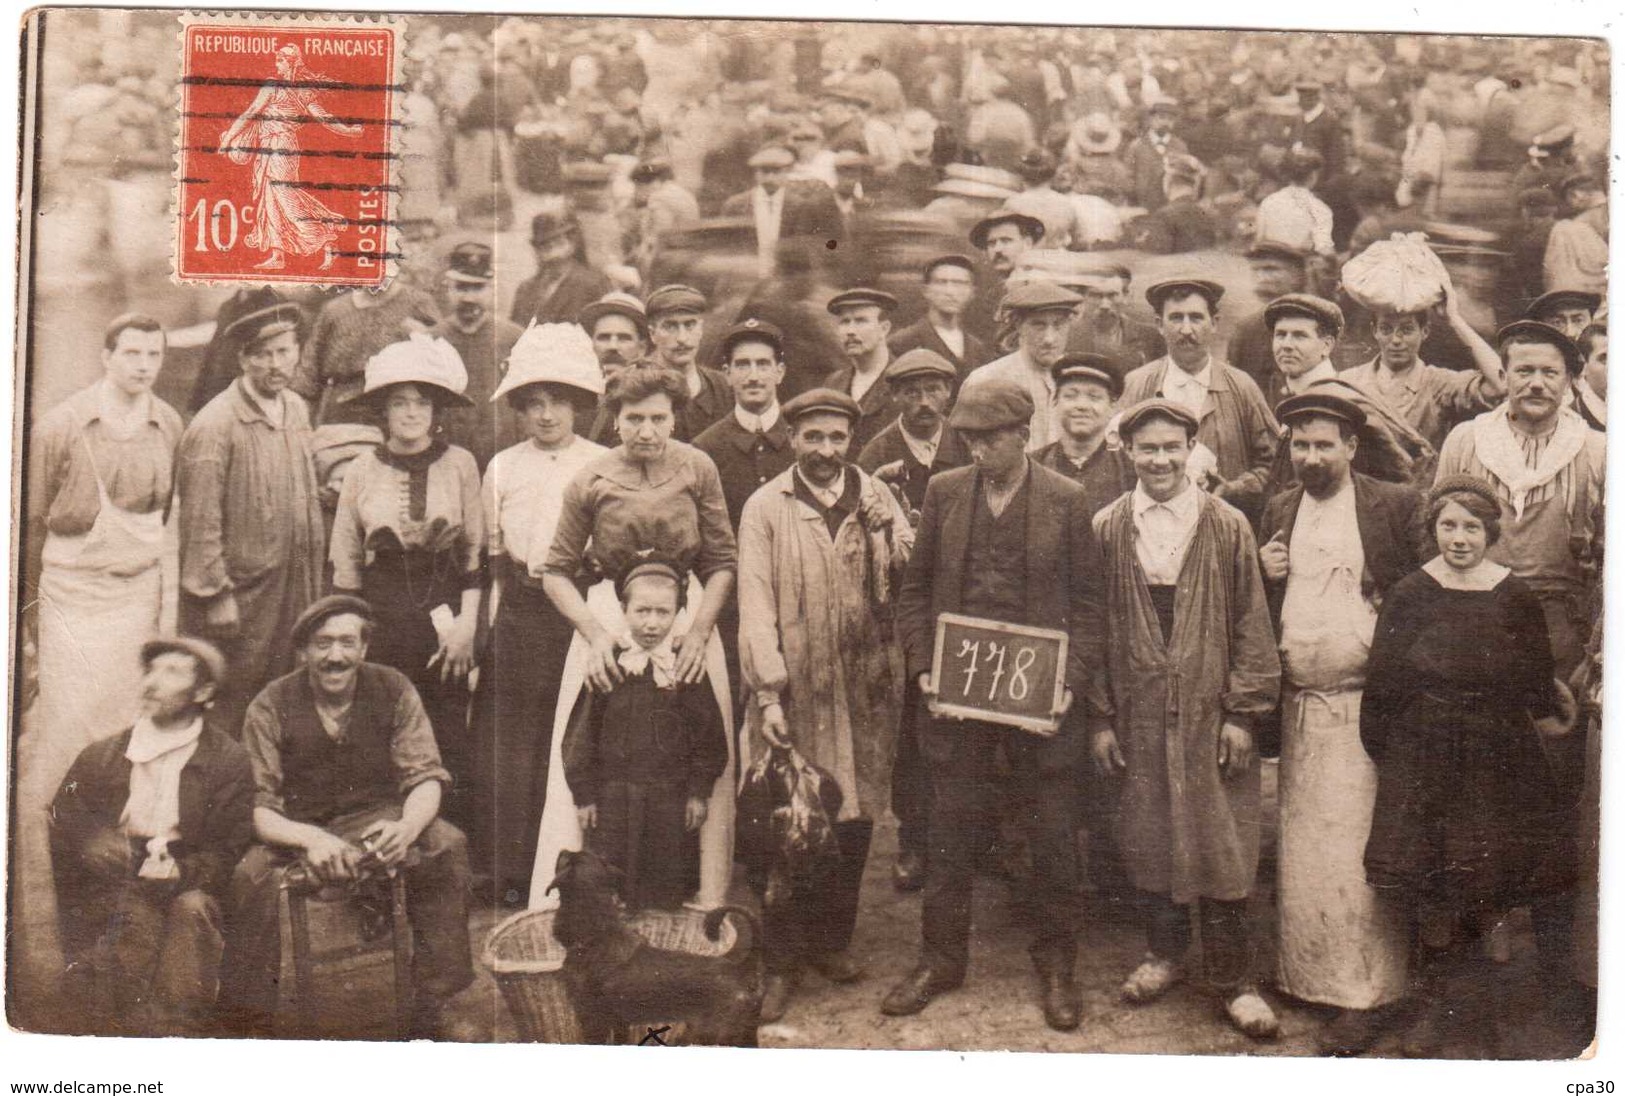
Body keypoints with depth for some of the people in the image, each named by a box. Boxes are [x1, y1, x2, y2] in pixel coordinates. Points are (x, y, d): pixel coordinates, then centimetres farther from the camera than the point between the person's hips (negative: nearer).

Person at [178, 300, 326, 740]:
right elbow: (201, 521, -16)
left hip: (294, 590, 7)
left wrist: (315, 582, 14)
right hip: (238, 595, -7)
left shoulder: (297, 410, 8)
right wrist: (217, 596, -16)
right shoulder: (214, 425, -16)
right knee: (227, 713, 2)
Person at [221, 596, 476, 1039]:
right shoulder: (271, 706, -10)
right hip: (300, 830, -1)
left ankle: (430, 1007, -17)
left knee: (447, 845, -27)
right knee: (250, 878, -32)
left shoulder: (393, 689, -6)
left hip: (376, 819, 1)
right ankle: (251, 1022, -12)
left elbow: (426, 779, -6)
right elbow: (258, 808, -13)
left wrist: (406, 828, -30)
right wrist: (311, 839, -35)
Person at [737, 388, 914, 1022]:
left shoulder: (875, 498, 8)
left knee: (854, 818, 10)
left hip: (863, 689, 3)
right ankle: (781, 962, 12)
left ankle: (832, 940, 28)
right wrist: (768, 694, -11)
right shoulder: (765, 508, -1)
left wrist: (887, 531, -15)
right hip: (792, 691, -3)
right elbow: (756, 606, -4)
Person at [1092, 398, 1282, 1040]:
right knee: (1147, 840, 11)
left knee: (1220, 844, 1)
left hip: (1209, 714, -1)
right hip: (1138, 715, 2)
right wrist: (1099, 718, 1)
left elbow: (1250, 625, 0)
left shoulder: (1227, 527, -1)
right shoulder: (1106, 529, 3)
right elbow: (1094, 627, 5)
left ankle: (1230, 979, 14)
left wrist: (1243, 712, -6)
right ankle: (1164, 954, 31)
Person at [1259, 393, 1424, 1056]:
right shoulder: (1278, 511, 13)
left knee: (1355, 849, -5)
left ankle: (1368, 997, 5)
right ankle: (1303, 974, 24)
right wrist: (1262, 572, -2)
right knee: (1299, 847, 11)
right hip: (1296, 708, 5)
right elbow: (1261, 606, 18)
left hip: (1364, 706, -5)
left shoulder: (1398, 506, -3)